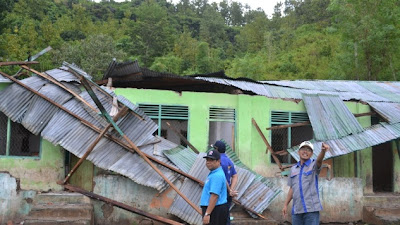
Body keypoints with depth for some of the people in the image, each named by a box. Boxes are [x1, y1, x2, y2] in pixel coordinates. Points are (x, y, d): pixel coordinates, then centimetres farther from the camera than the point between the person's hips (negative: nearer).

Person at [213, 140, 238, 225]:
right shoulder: (229, 160, 12)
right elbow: (235, 177, 8)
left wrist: (230, 191, -14)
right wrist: (231, 190, -4)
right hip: (227, 194, 8)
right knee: (226, 215, 15)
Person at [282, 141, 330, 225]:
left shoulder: (313, 165, 1)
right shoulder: (293, 169, 14)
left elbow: (319, 160, -23)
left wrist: (323, 151, -45)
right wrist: (285, 205, 14)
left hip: (311, 208, -4)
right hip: (296, 209, 5)